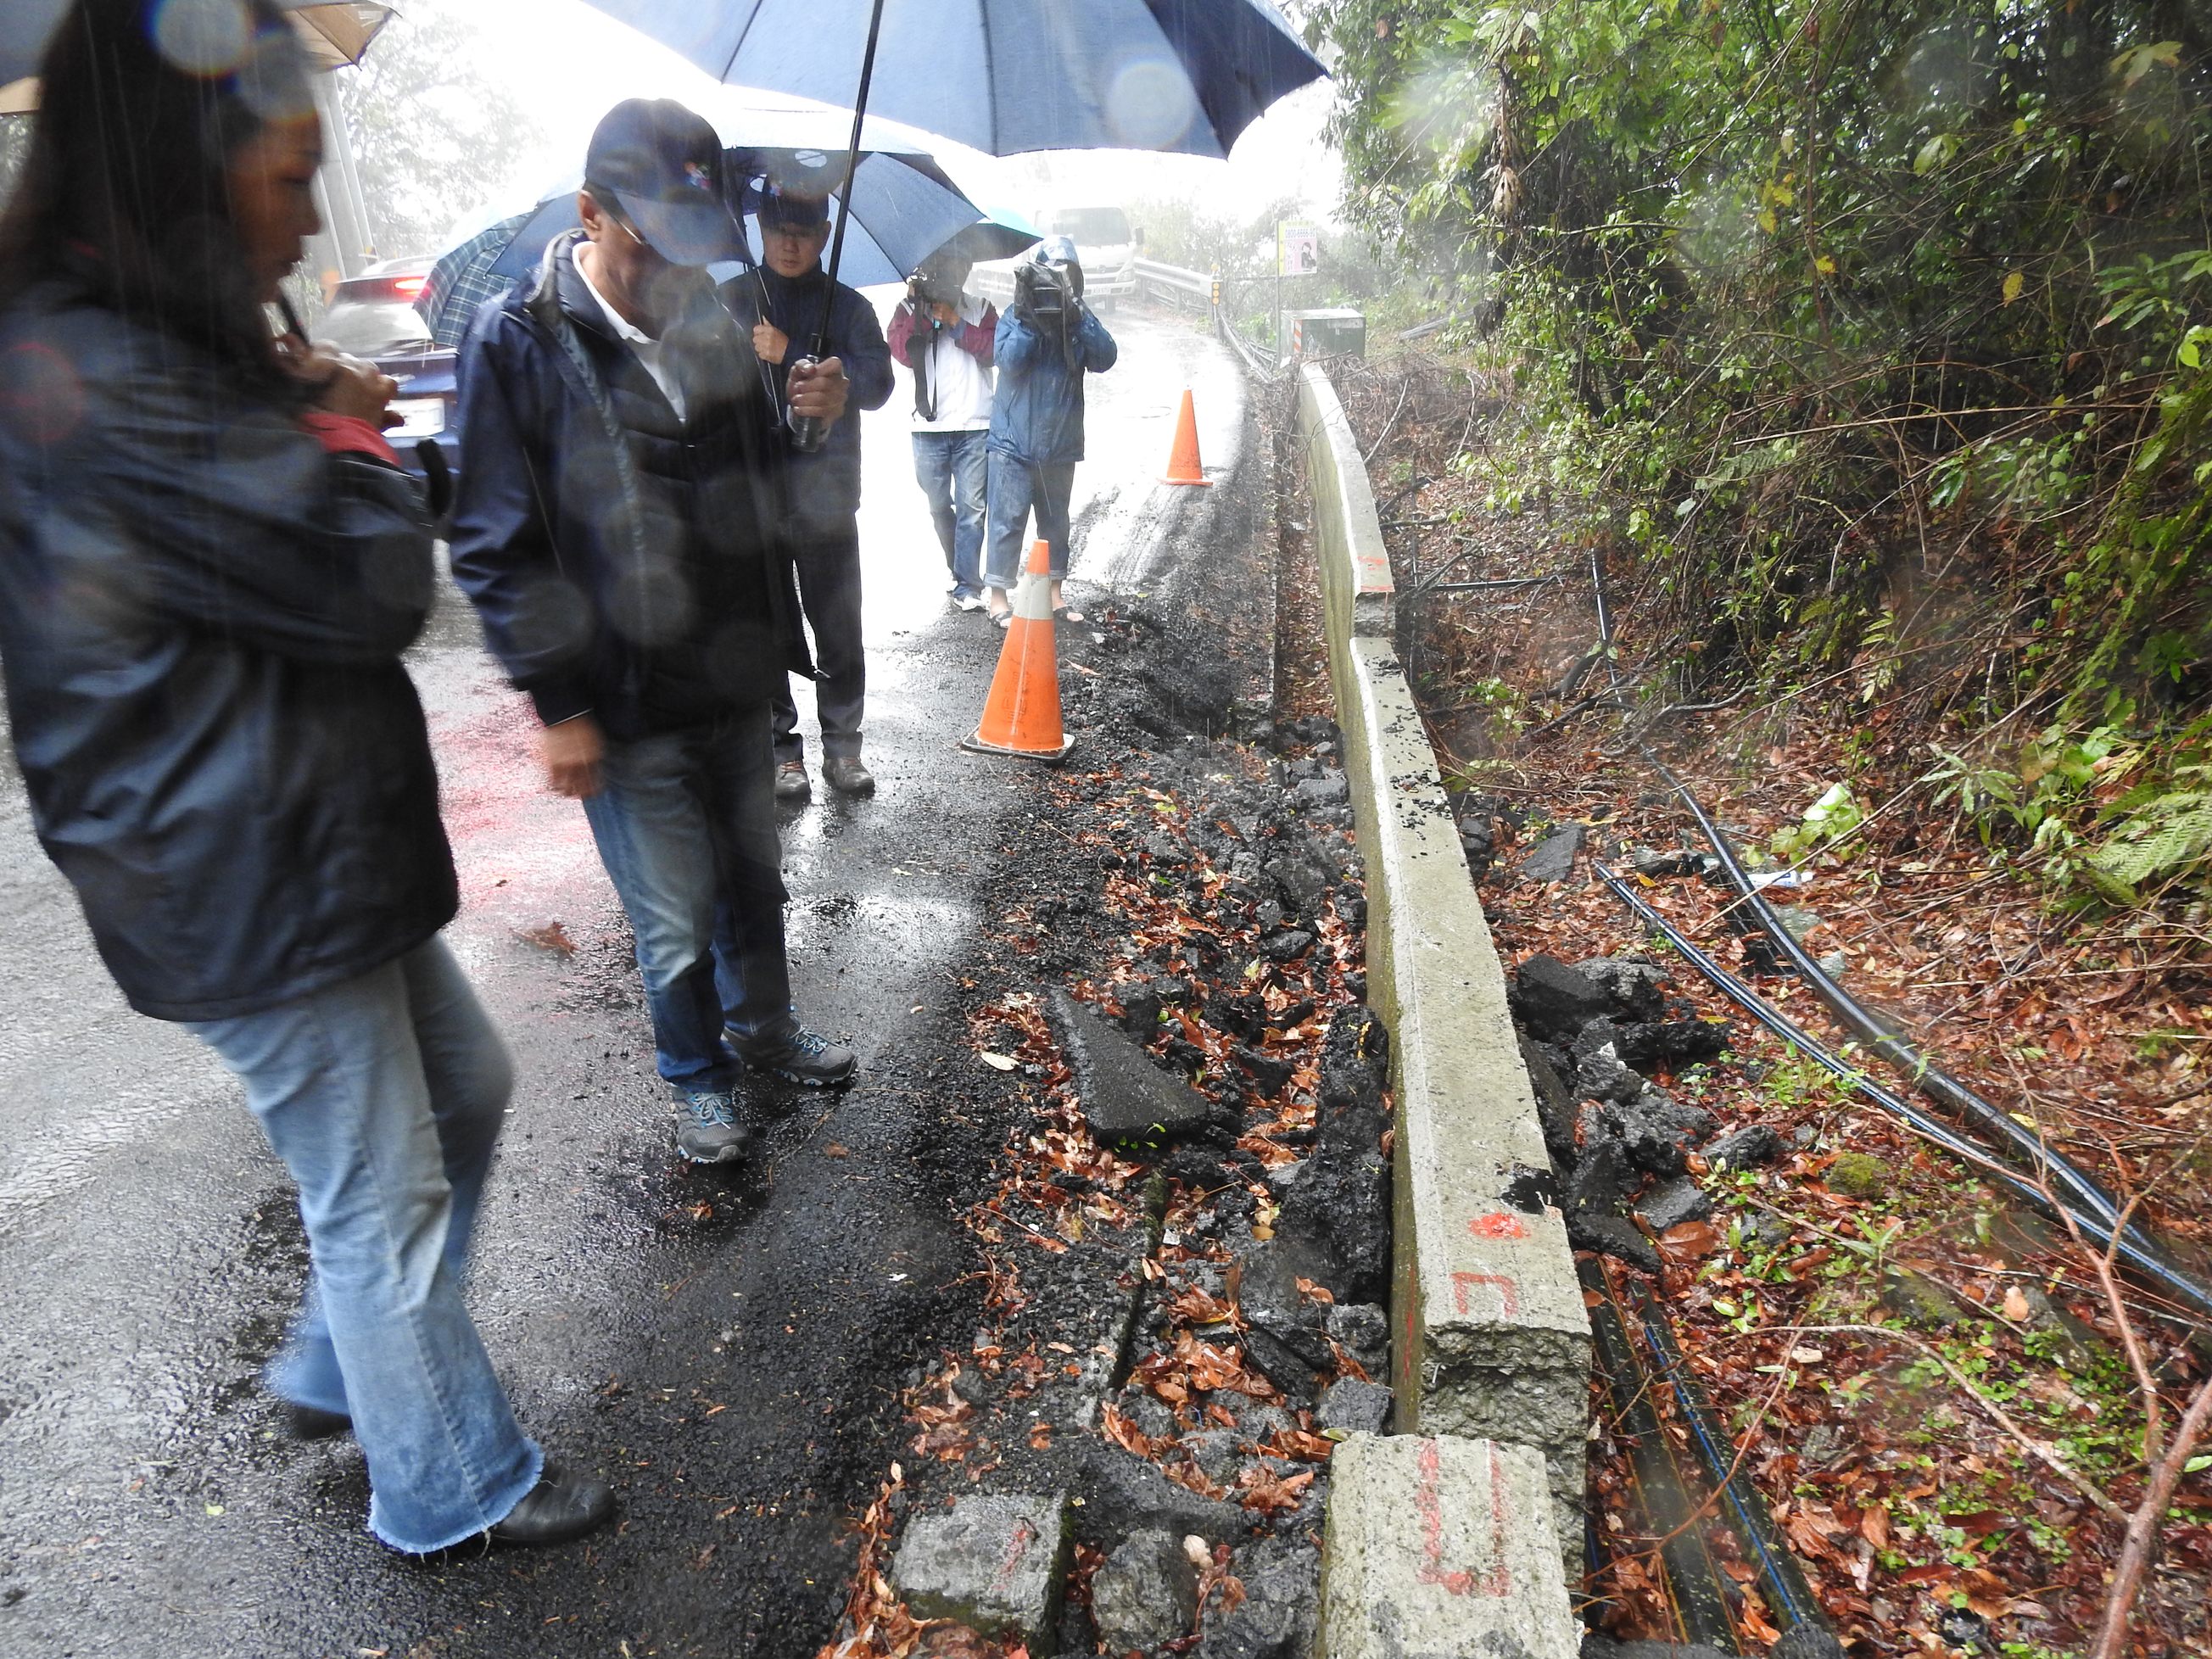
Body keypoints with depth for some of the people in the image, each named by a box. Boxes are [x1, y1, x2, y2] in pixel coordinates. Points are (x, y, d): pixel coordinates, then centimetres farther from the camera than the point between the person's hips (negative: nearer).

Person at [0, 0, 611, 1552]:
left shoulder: (164, 344, 11)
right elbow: (372, 584, -24)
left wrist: (310, 421, 0)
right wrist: (348, 441, -5)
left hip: (325, 845, 10)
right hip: (250, 885, -10)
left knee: (467, 1087, 23)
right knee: (382, 1199, 7)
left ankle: (340, 1371, 44)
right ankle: (455, 1490, 31)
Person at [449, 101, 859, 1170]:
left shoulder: (710, 319, 4)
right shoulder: (519, 341, -11)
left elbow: (763, 486, 14)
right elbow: (496, 550, -11)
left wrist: (818, 418, -7)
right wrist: (558, 706, -12)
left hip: (736, 682, 5)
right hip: (628, 714, -5)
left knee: (754, 881, 20)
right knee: (677, 926, 8)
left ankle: (765, 1028, 44)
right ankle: (698, 1078, 34)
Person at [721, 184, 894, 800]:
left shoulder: (849, 307, 9)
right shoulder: (729, 301, 10)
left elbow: (876, 385, -6)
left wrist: (790, 355, -14)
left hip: (827, 501, 0)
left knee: (839, 629, 3)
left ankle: (842, 744, 15)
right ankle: (782, 749, 13)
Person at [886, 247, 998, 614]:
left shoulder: (980, 308, 13)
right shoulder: (909, 309, 11)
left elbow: (994, 349, -3)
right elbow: (903, 353, -5)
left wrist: (956, 323, -8)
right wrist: (918, 311, -13)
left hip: (975, 426, -1)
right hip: (929, 426, 1)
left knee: (971, 507, -7)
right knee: (938, 504, 9)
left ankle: (967, 585, -5)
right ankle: (959, 568, 28)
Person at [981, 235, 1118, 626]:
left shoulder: (1081, 319, 5)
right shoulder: (1015, 316, -3)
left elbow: (1105, 358, -11)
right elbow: (1009, 362, -17)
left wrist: (1077, 318, -21)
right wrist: (1030, 320, -23)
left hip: (1061, 445, 4)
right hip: (1014, 443, -4)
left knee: (1056, 522, 13)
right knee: (1008, 521, -5)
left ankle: (1054, 595, 24)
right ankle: (998, 599, 3)